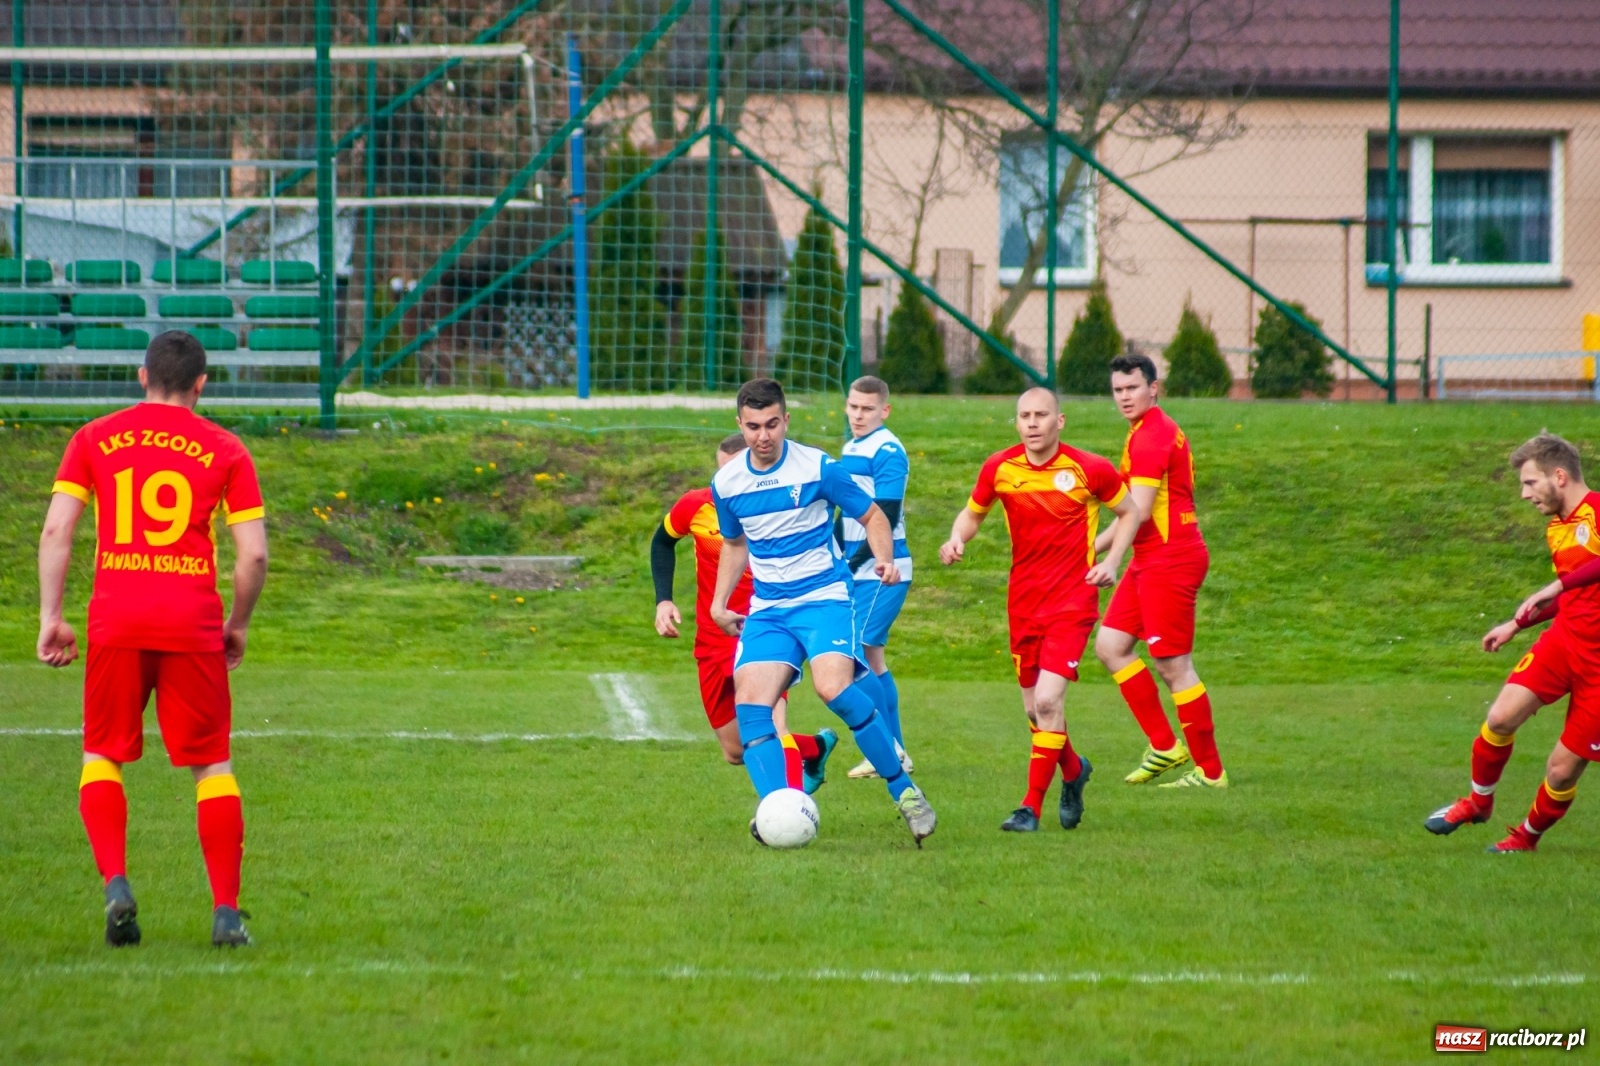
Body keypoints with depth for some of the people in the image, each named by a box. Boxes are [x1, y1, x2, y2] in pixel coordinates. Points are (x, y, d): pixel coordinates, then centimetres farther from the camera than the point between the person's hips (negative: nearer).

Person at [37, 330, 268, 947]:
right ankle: (226, 910, 1)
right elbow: (254, 553, 0)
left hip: (115, 622, 1)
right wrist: (239, 624, 14)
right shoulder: (224, 450, 5)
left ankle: (115, 882, -6)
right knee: (212, 765, 8)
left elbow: (55, 532, 0)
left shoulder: (94, 440, 8)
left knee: (103, 757, 14)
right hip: (193, 626, -1)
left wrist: (50, 617, 4)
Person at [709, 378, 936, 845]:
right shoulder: (726, 483, 5)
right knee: (749, 702, -18)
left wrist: (884, 559, -15)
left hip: (825, 598, -4)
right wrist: (719, 602, 15)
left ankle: (903, 789, -14)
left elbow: (872, 516, 4)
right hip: (767, 609, 5)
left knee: (834, 688, -28)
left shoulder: (818, 468, -7)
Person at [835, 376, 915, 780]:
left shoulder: (888, 452, -12)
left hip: (883, 571, -9)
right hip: (857, 572, 9)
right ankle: (895, 754, 16)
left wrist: (854, 562, -20)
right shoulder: (850, 449, 15)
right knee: (871, 659, 10)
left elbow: (886, 518, -18)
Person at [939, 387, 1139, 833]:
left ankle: (1032, 807, -11)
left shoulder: (1090, 470, -9)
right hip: (1024, 599, 4)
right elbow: (973, 512, 15)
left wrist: (1111, 562, -7)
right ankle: (1073, 770, 42)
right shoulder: (1000, 468, -1)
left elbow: (1129, 512, 7)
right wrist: (957, 539, -7)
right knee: (1035, 709, 11)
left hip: (1072, 599, -4)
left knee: (1048, 700, -18)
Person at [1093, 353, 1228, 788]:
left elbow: (1139, 511, -20)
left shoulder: (1152, 435, -16)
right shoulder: (1152, 430, 16)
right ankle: (1164, 745, 13)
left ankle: (1210, 771, 2)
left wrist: (1094, 549, -15)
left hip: (1170, 560, -11)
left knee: (1174, 667, -5)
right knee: (1109, 645, 10)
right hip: (1150, 559, 11)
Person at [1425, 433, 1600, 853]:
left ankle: (1528, 837, 24)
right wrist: (1516, 625, 24)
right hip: (1563, 642, 7)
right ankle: (1478, 802, 11)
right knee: (1501, 717, -14)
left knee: (1563, 770, -3)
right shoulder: (1557, 529, 13)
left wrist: (1558, 585, -34)